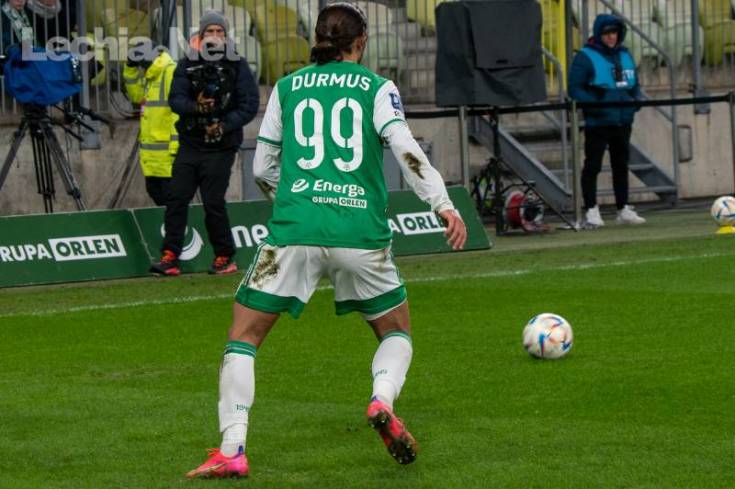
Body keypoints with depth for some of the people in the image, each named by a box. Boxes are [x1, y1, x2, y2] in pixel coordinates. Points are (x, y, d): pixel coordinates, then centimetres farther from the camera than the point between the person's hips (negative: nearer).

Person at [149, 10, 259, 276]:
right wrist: (196, 107, -23)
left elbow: (249, 106, -5)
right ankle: (170, 256, 2)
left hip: (220, 147, -3)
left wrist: (224, 126, -16)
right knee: (176, 198, -2)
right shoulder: (187, 65, 7)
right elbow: (175, 100, -3)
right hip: (189, 143, 3)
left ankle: (225, 258, 10)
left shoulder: (238, 66, 1)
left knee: (213, 203, -5)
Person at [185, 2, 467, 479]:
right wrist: (443, 205, -7)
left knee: (243, 337, 10)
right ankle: (383, 400, -10)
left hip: (294, 230, 0)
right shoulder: (377, 88, 7)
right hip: (361, 232, 0)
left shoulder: (287, 88, 13)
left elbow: (263, 169, 17)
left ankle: (232, 451, -5)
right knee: (397, 331, 21)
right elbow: (406, 150, -7)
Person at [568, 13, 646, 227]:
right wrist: (594, 105, -24)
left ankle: (624, 209, 22)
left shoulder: (624, 55, 13)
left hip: (623, 121, 6)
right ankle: (591, 210, 3)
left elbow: (635, 85, 21)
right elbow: (574, 88, -13)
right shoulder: (586, 57, -8)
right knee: (593, 165, -2)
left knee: (621, 165, 13)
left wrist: (636, 99, 0)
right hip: (597, 122, -6)